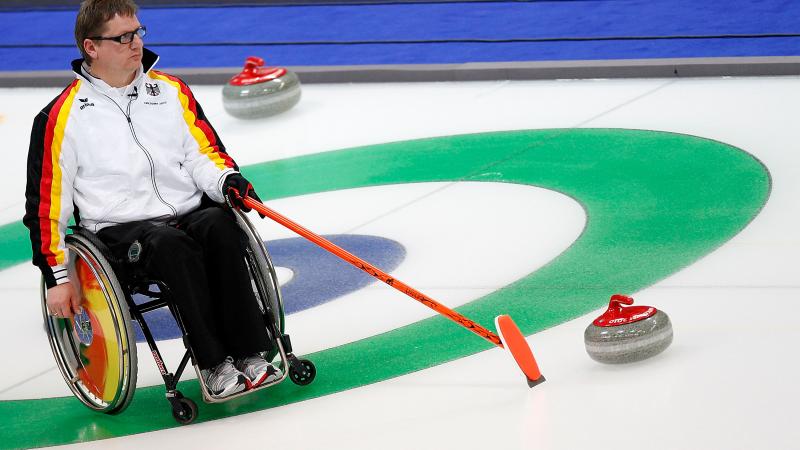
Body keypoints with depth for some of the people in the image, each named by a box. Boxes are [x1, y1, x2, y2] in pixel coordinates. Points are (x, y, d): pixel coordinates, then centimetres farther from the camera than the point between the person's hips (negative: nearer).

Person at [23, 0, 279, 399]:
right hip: (120, 229, -3)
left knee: (218, 225, -32)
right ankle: (213, 365, -34)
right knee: (171, 245, -36)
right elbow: (47, 201, 5)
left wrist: (227, 181, -9)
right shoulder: (62, 116, 3)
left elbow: (203, 153, 14)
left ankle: (249, 355, -34)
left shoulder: (171, 91, 15)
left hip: (190, 212, 3)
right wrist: (57, 277, 1)